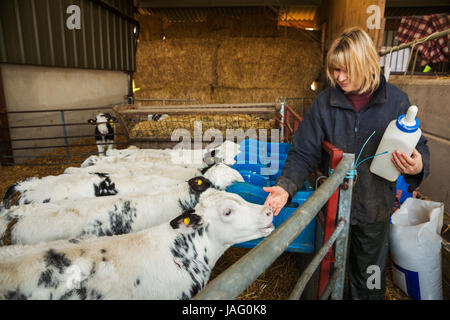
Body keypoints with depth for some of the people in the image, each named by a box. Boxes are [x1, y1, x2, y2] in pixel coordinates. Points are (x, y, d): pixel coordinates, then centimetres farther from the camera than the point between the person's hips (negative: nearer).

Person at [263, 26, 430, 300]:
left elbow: (418, 146, 0)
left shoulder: (396, 101, -9)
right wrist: (286, 186, -25)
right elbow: (304, 152, -10)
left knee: (370, 280, 21)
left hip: (374, 208, 0)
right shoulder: (325, 102, -9)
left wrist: (418, 165, -24)